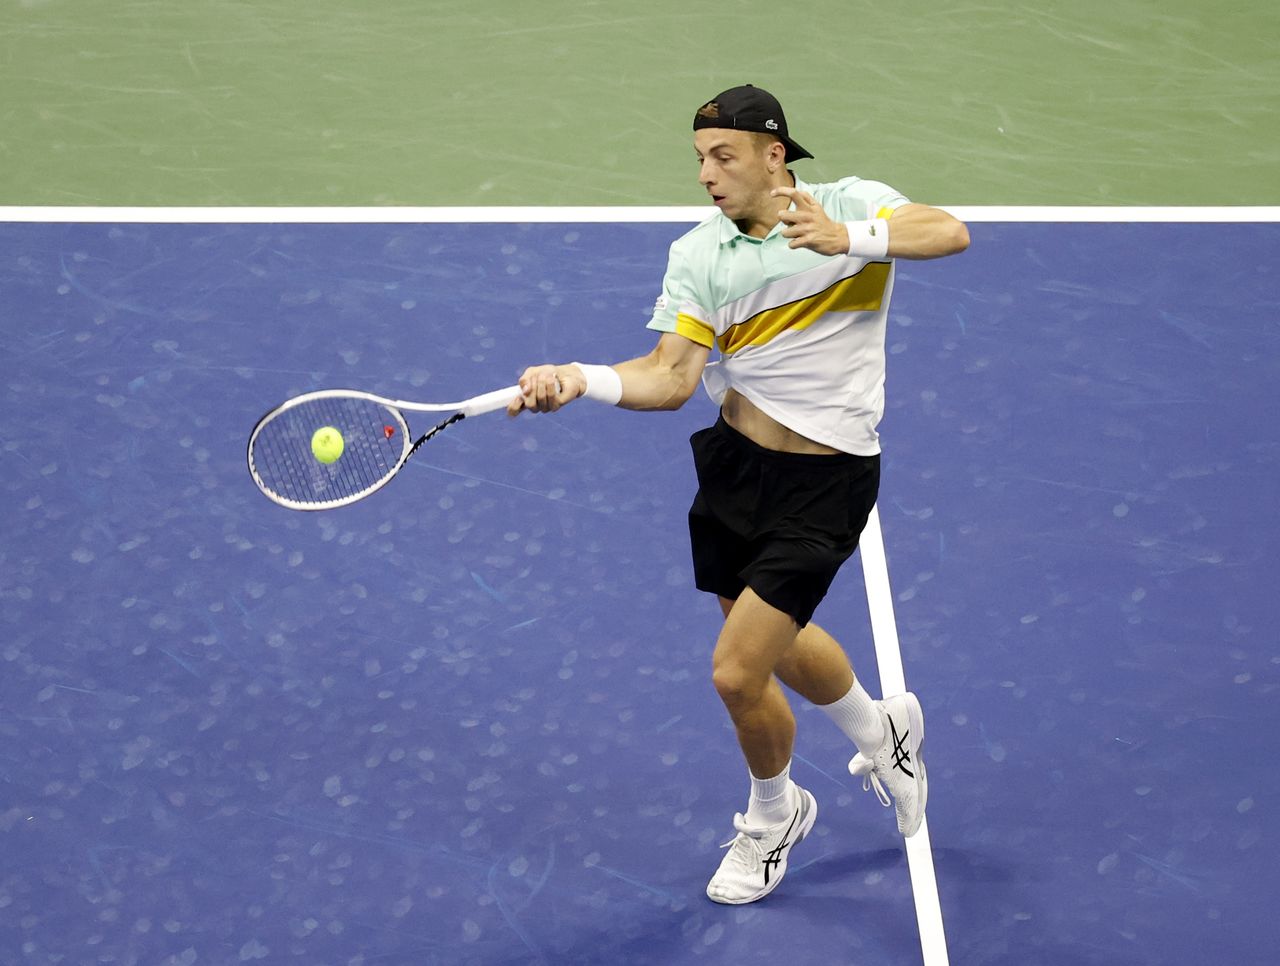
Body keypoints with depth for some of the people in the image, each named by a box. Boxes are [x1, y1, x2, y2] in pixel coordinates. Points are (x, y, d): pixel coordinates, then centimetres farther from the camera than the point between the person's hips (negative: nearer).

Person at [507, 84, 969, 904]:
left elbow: (951, 233, -30)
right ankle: (882, 730, 56)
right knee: (779, 645, 24)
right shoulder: (698, 256, -5)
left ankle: (774, 816, 23)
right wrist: (578, 381, -30)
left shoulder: (853, 206, -12)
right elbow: (672, 377, -13)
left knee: (736, 672, -8)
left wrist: (847, 239, -45)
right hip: (735, 462, 5)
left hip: (823, 480, -5)